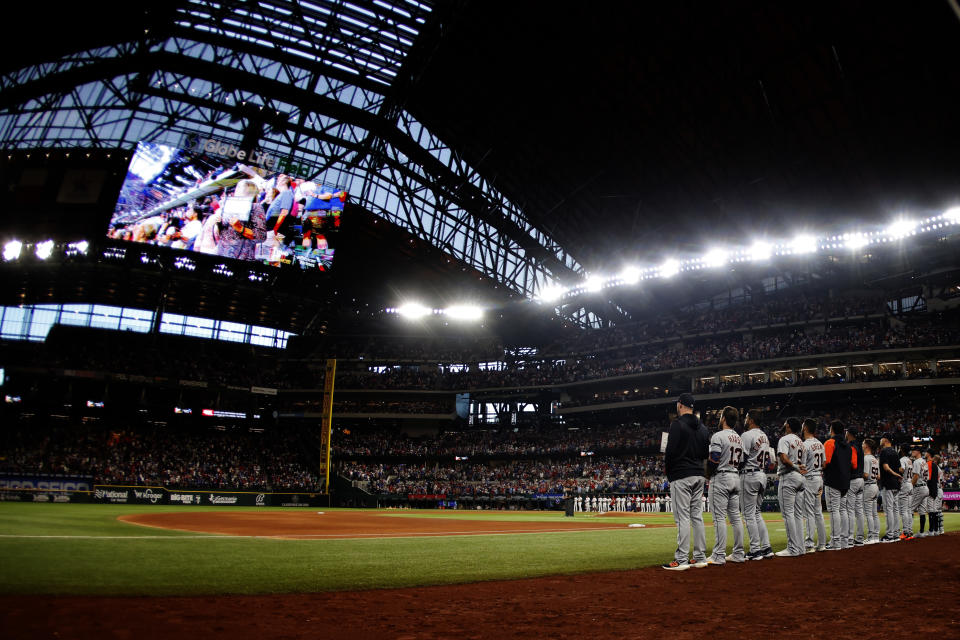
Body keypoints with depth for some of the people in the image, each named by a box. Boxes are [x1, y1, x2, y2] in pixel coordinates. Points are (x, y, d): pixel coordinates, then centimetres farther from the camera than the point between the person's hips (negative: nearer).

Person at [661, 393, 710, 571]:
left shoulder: (677, 424, -11)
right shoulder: (702, 427, 14)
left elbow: (671, 450, -16)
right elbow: (706, 452, 16)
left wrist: (666, 466, 0)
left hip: (681, 476, -8)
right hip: (699, 475, 8)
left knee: (682, 517, -7)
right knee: (697, 515, 11)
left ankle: (681, 560, -6)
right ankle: (700, 557, 15)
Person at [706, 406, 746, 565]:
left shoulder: (718, 436, -11)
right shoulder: (739, 438, 15)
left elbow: (713, 460, -18)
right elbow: (740, 462, 16)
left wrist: (709, 474, -2)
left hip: (720, 477, -8)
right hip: (736, 478, 8)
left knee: (719, 517, -7)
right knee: (735, 516, 11)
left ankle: (719, 555, -7)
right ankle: (739, 554, 14)